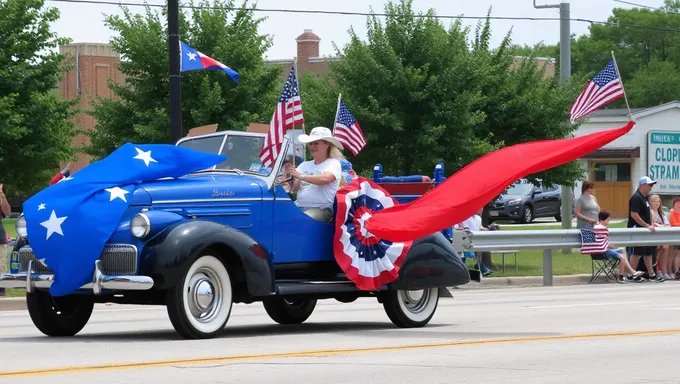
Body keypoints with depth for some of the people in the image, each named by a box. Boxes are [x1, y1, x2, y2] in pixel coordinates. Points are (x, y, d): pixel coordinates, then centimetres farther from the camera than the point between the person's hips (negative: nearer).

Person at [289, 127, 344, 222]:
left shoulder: (333, 164, 3)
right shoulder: (305, 165, 20)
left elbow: (325, 179, -18)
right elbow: (294, 187, 10)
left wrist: (301, 176, -23)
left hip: (322, 208, -6)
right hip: (299, 206, 6)